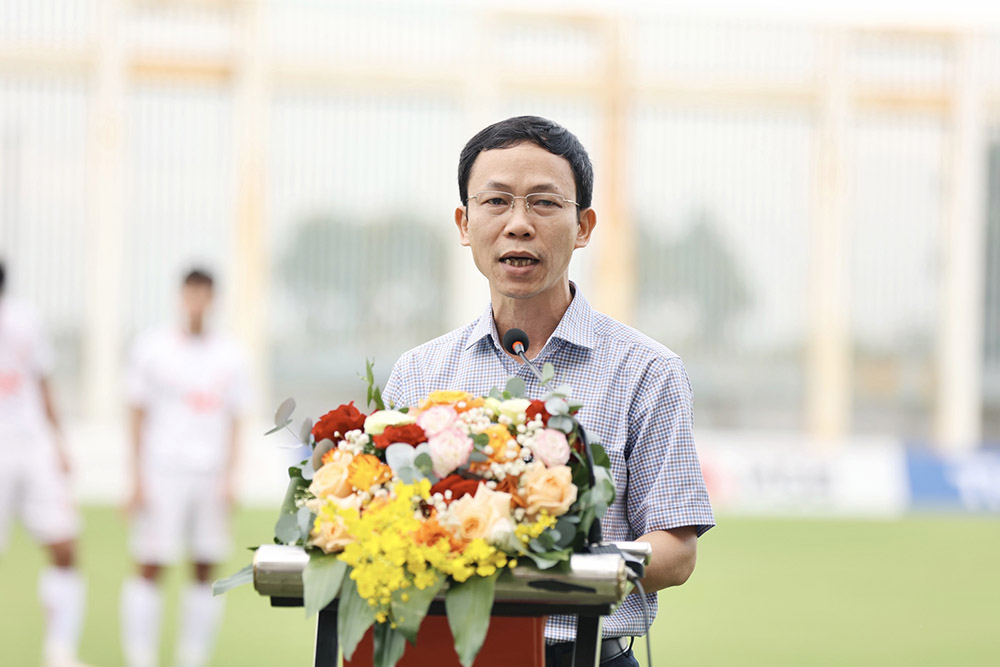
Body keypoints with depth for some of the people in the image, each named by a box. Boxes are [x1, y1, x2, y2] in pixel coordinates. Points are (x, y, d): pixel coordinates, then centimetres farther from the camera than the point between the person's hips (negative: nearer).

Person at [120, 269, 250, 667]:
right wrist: (137, 480, -4)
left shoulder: (229, 357, 10)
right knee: (150, 569, -7)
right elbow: (138, 415, 2)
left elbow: (233, 423, 11)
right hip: (162, 473, -3)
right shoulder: (153, 348, 2)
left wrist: (228, 479, 1)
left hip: (211, 477, 3)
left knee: (205, 571, 3)